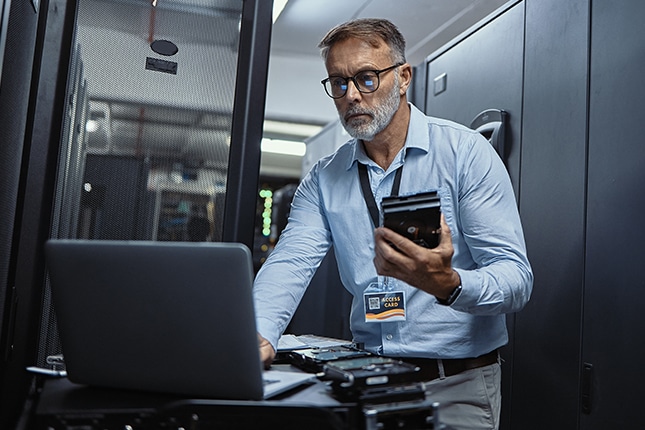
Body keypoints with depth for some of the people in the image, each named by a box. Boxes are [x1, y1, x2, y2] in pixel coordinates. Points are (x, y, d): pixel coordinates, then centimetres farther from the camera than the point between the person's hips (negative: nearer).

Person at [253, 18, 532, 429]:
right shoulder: (324, 178, 7)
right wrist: (259, 335, -24)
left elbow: (517, 278, -13)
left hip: (458, 384, -2)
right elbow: (290, 263, -4)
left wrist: (447, 284, -34)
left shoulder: (466, 152, -7)